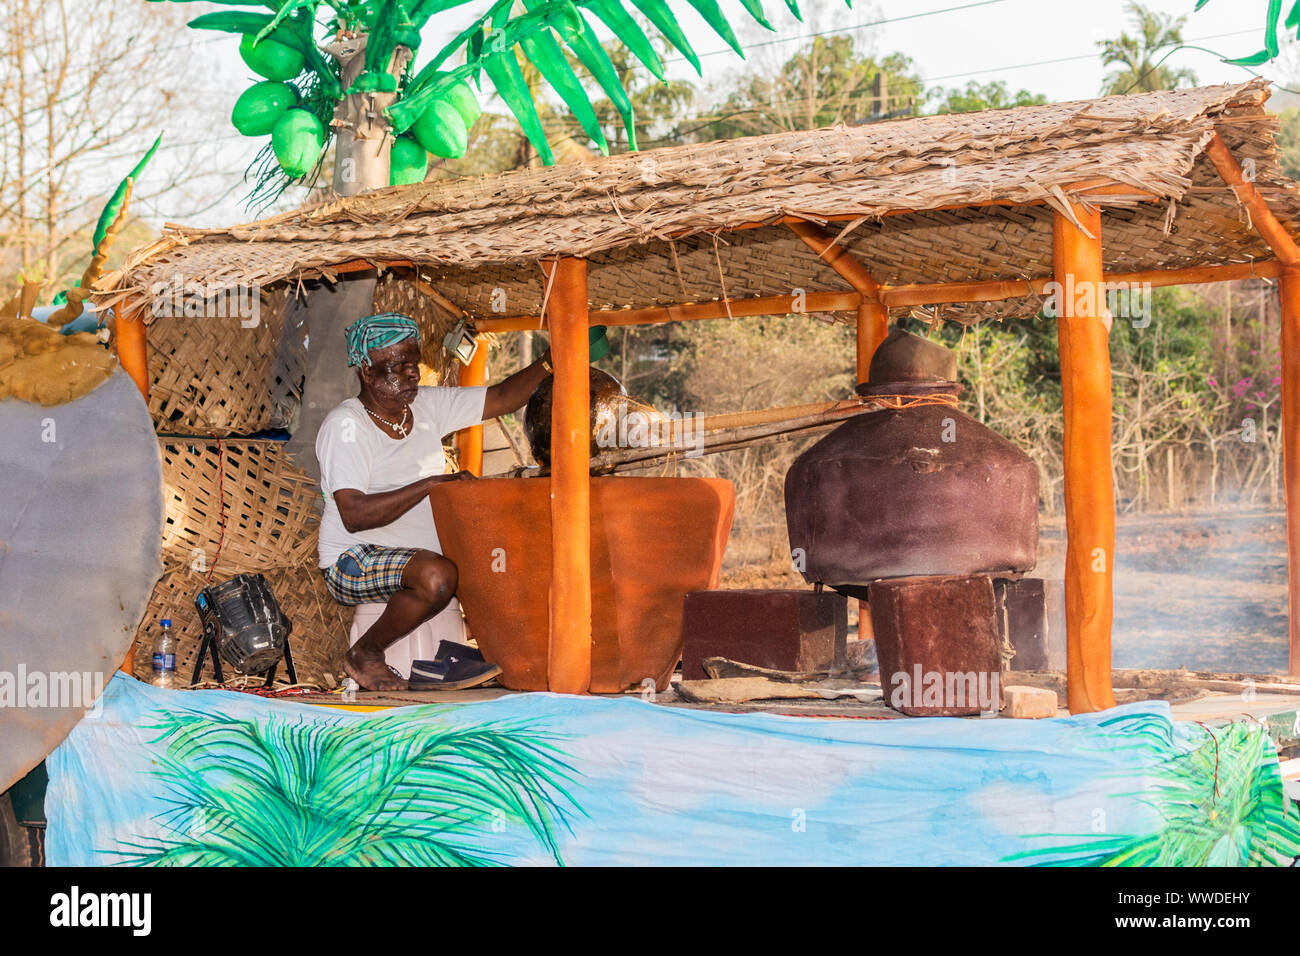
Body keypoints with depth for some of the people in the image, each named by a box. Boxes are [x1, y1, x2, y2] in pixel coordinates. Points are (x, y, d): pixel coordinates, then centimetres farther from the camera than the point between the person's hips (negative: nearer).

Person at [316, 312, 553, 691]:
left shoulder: (428, 405, 6)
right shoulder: (345, 426, -15)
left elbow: (501, 398, 4)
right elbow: (353, 515, -25)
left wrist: (548, 362, -13)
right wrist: (432, 483, -27)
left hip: (419, 552, 7)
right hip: (354, 561, -7)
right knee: (437, 577, -34)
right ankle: (365, 654, -12)